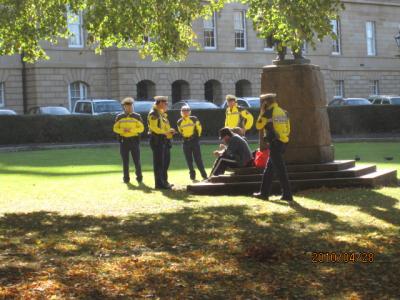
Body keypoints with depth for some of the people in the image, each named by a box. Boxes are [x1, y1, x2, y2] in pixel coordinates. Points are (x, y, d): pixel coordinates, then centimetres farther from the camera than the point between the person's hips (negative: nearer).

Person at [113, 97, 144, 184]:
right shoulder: (119, 117, 6)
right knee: (125, 161, 5)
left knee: (137, 160, -1)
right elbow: (115, 128, 5)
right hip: (123, 141, 1)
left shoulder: (137, 116, 2)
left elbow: (141, 128, -3)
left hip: (134, 140, -1)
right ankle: (126, 178, 12)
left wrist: (131, 129, -17)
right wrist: (122, 130, -14)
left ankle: (139, 177, 12)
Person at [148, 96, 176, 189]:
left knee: (166, 161, 15)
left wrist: (170, 131, 7)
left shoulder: (162, 114, 18)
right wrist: (167, 131, -17)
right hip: (157, 140, -10)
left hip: (164, 140, 10)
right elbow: (155, 128, -21)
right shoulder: (153, 114, -13)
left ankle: (164, 181, 24)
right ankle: (159, 184, -3)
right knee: (159, 162, -7)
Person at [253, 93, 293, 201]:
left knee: (280, 170, -6)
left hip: (274, 143, -8)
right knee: (269, 169, 16)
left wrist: (261, 113, 9)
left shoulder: (268, 113, -9)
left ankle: (287, 194, -7)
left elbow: (259, 126, 1)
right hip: (283, 143, 8)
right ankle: (264, 193, 22)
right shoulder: (283, 112, 12)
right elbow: (288, 129, 14)